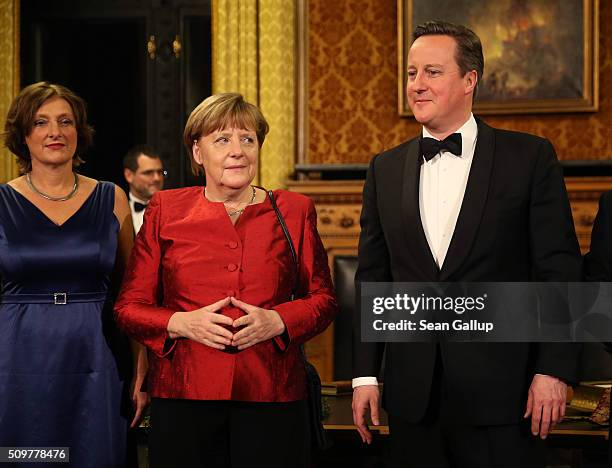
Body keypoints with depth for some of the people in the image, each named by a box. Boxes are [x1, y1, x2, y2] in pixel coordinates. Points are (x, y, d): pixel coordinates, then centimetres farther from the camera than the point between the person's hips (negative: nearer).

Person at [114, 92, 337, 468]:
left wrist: (277, 321, -9)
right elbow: (129, 306, 7)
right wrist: (182, 323, -12)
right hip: (184, 394, 0)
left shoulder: (294, 211, 8)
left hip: (272, 395, 1)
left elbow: (323, 299, 11)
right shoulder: (166, 210, 6)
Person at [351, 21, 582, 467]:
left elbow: (559, 269, -4)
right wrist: (365, 375, 6)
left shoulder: (529, 157, -1)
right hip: (413, 394, 3)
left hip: (497, 390, -3)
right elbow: (372, 277, 11)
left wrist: (553, 368, -10)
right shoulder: (386, 169, 10)